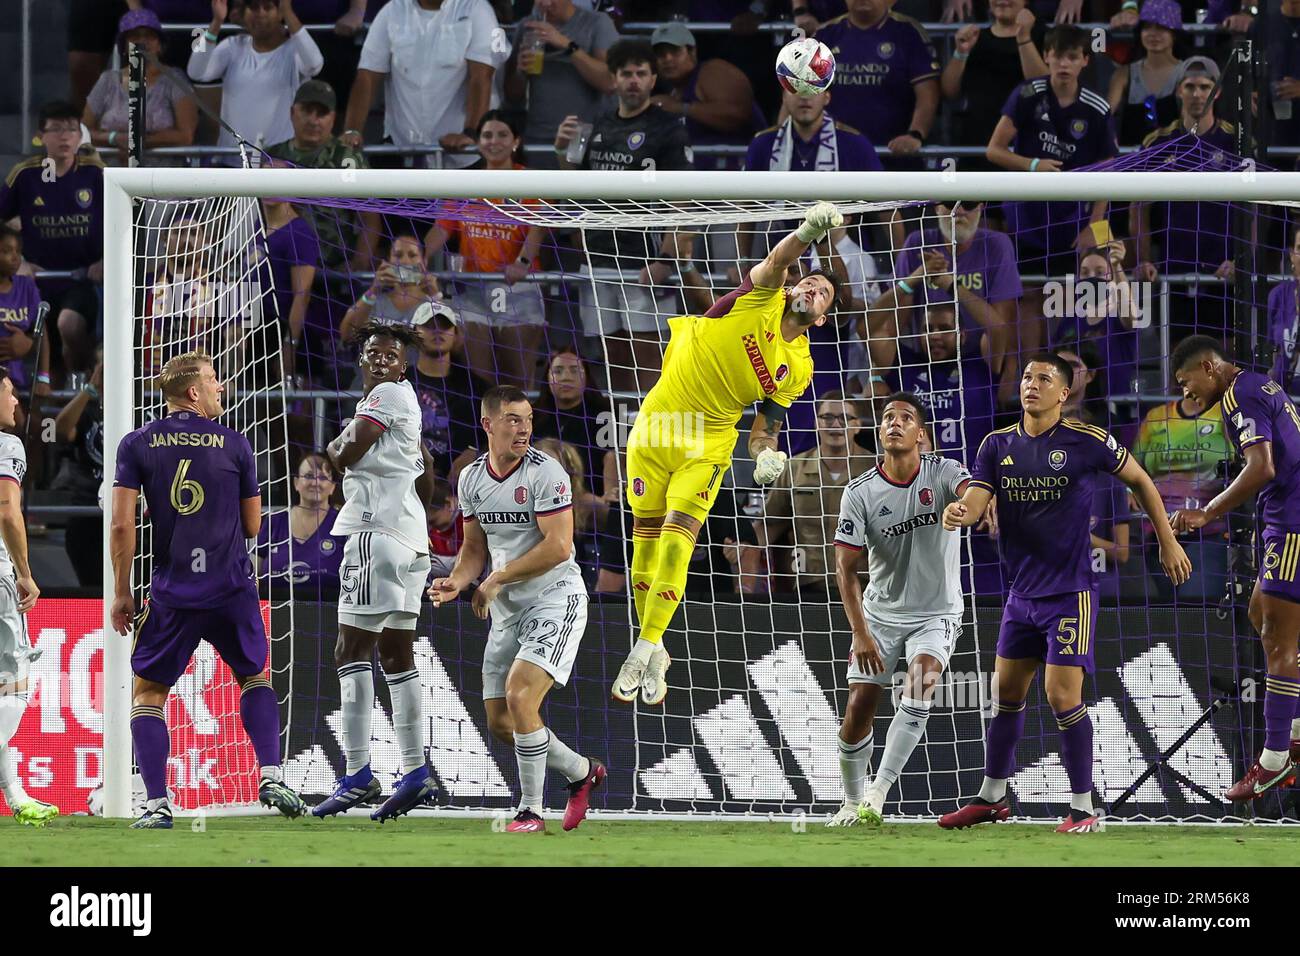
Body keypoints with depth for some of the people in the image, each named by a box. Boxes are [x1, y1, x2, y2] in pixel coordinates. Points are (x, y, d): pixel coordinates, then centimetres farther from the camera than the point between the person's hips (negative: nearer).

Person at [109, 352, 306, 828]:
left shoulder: (137, 444, 1)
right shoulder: (234, 444, 1)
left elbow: (121, 525, -5)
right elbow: (252, 525, 7)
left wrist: (121, 592, 4)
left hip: (172, 593, -1)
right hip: (232, 588, 1)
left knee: (147, 693, 11)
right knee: (254, 677, 22)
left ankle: (157, 803, -4)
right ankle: (271, 777, 5)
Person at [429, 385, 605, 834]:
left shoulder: (545, 472, -14)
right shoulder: (472, 478, 6)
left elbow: (558, 547, -20)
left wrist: (496, 579, -16)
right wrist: (457, 582, -4)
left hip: (555, 599, -7)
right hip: (507, 610, 7)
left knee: (519, 696, -23)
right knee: (500, 721, 6)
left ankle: (530, 811, -12)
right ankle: (583, 772, 29)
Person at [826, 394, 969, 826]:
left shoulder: (943, 473, -11)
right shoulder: (859, 493, -9)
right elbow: (845, 568, -9)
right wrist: (860, 633, -19)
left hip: (936, 614, -2)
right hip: (881, 613, 2)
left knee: (921, 682, -28)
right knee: (858, 709, -5)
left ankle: (879, 792, -24)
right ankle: (853, 803, 19)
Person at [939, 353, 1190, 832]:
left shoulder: (1087, 442, -9)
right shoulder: (997, 445, 4)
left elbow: (1139, 480, 4)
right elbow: (975, 502, -6)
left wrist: (1167, 541, 7)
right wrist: (958, 512, -30)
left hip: (1071, 592, -5)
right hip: (1022, 592, 5)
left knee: (1063, 695, -11)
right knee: (1007, 692, 13)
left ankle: (1083, 808, -1)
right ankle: (992, 796, 27)